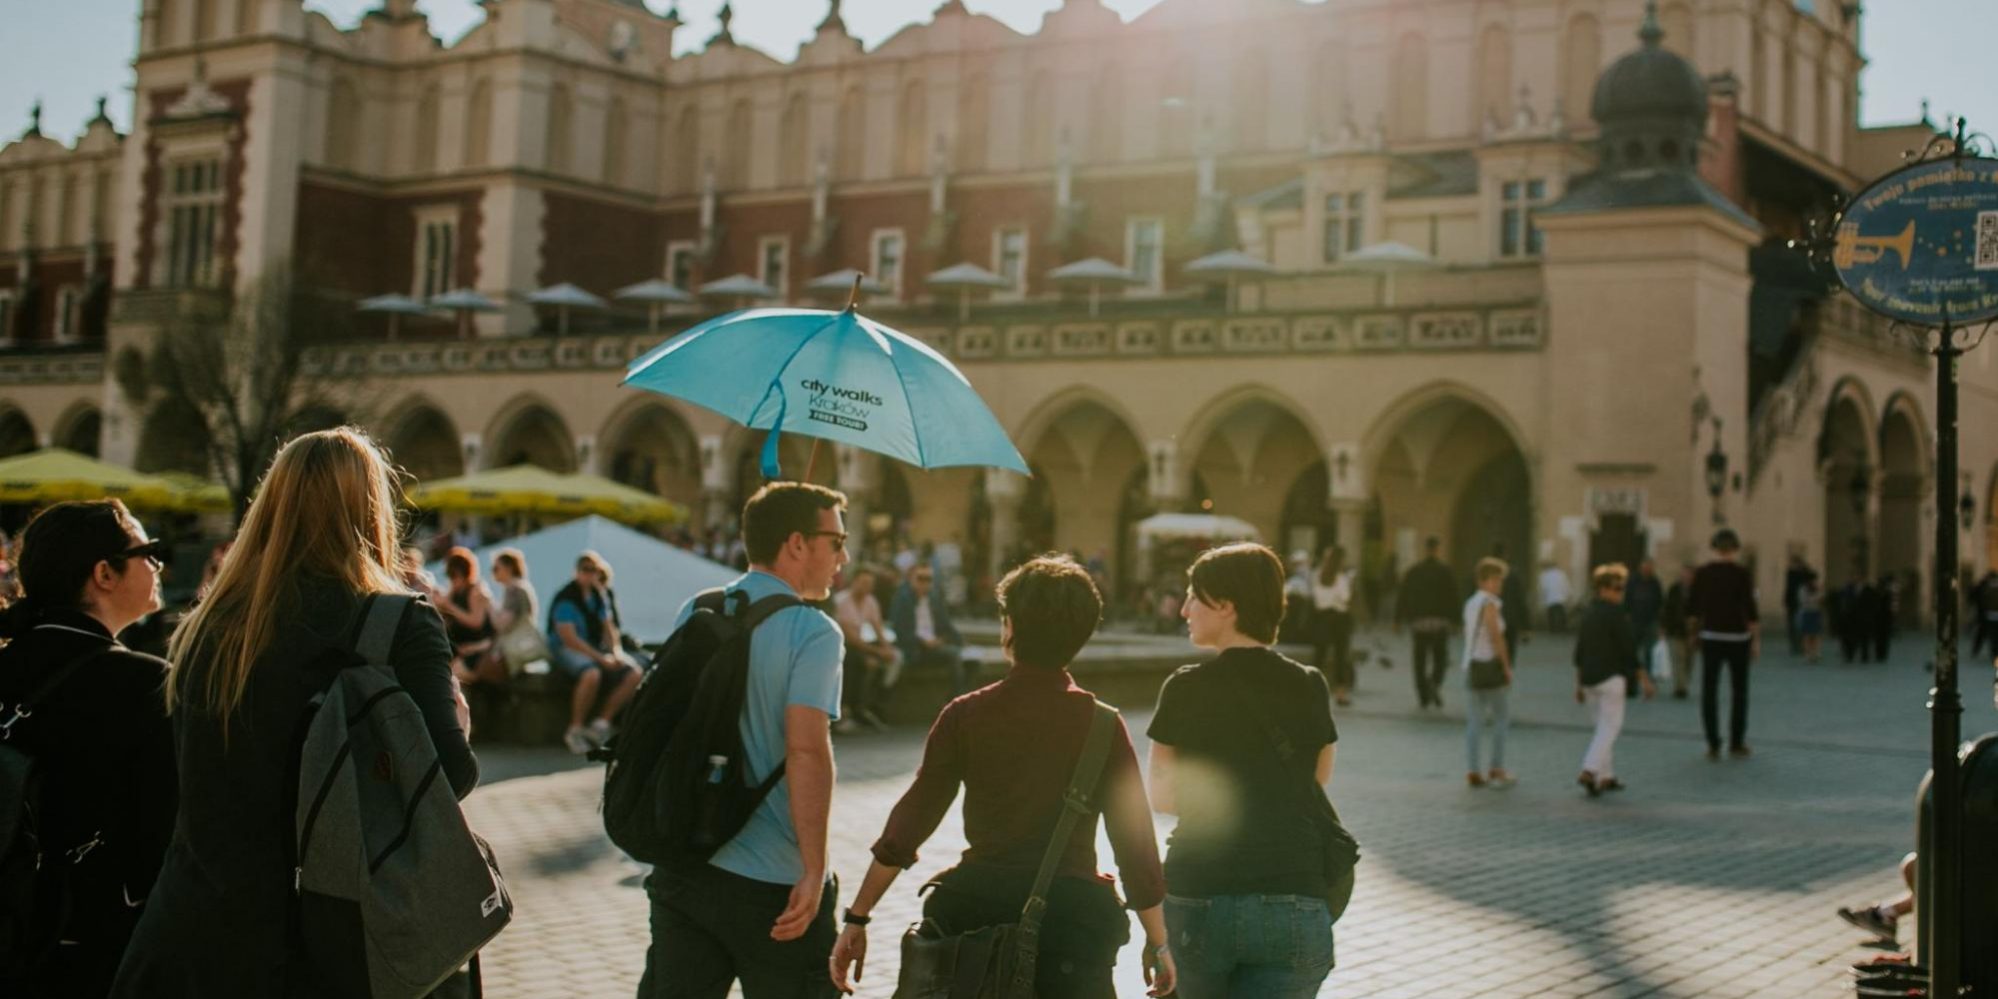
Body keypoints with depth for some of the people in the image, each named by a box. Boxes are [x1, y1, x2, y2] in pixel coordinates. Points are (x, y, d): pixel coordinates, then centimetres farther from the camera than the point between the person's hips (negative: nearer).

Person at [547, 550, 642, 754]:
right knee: (592, 674, -38)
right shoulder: (566, 598, -14)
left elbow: (608, 628, 12)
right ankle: (575, 730, -22)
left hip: (596, 647, 7)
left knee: (633, 674, -14)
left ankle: (600, 723, -8)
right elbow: (569, 638, -19)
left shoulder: (600, 594, 9)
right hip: (566, 648, -7)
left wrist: (616, 651, -8)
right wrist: (601, 658, -23)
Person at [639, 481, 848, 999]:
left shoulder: (694, 613, 7)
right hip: (773, 880, -6)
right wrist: (814, 871, -19)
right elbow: (807, 750, -22)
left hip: (681, 867, 6)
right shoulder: (812, 632, -12)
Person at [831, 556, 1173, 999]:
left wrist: (857, 917, 5)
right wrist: (1158, 942, 7)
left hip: (975, 909, 1)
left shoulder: (966, 715, -2)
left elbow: (907, 827, -2)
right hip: (1071, 915, -1)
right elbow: (1135, 839, -3)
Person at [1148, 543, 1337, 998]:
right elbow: (1316, 786, 14)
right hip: (1292, 904, 0)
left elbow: (1161, 797, 9)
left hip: (1198, 897, 0)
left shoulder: (1184, 689, -1)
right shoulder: (1310, 688, 4)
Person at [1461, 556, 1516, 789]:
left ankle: (1474, 772, 8)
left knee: (1476, 720, 8)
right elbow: (1496, 638, -17)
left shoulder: (1470, 603, 12)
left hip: (1472, 665, 8)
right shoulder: (1490, 604, -14)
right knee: (1502, 717, 1)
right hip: (1490, 664, -8)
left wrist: (1471, 666, 17)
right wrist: (1507, 666, -11)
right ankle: (1497, 770, 1)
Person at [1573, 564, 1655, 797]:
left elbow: (1579, 651, 12)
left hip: (1589, 678, 8)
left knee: (1604, 727, 16)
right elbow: (1630, 650, -13)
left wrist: (1579, 683, 18)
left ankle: (1606, 776, 17)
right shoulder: (1616, 615, -13)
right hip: (1611, 678, -7)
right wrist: (1644, 680, -5)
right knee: (1609, 727, -5)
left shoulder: (1588, 613, 9)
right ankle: (1589, 771, -18)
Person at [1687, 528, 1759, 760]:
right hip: (1737, 637, -2)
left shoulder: (1702, 573, -1)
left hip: (1711, 636, 2)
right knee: (1739, 690, 11)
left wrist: (1693, 631, 19)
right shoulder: (1742, 574, -9)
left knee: (1709, 691, 5)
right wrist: (1756, 639, -5)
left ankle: (1713, 745, 0)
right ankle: (1736, 743, 14)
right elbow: (1750, 609, -12)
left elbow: (1691, 608, 4)